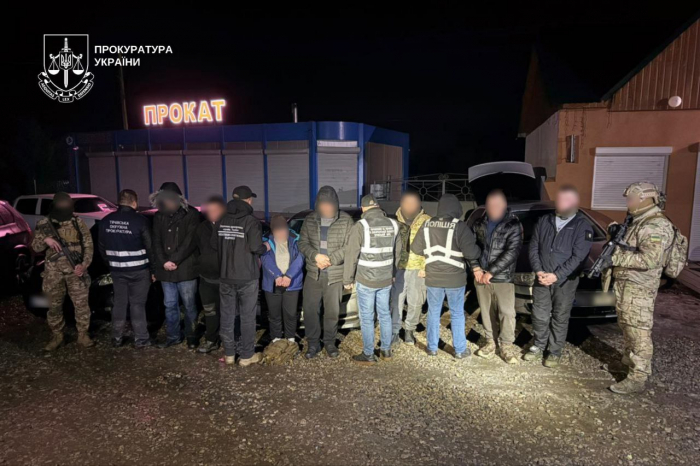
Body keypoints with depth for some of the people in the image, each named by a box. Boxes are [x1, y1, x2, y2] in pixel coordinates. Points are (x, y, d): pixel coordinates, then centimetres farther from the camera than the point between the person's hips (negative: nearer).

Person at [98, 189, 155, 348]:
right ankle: (141, 339, 10)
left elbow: (101, 247, 10)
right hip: (138, 269, -4)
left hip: (117, 270, 4)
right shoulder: (140, 220, -12)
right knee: (138, 304, 3)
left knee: (119, 303, 15)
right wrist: (154, 269, -1)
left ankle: (117, 338, 23)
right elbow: (150, 247, -10)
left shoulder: (106, 221, 3)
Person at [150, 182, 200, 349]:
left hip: (186, 269, -4)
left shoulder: (191, 214, -7)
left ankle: (191, 336, 19)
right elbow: (156, 241, 6)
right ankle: (172, 336, 26)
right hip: (166, 270, 4)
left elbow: (190, 242, -13)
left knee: (189, 305, 6)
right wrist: (163, 262, -8)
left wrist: (174, 261, -16)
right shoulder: (159, 216, 8)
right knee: (170, 305, 13)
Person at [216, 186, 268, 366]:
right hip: (246, 277, -5)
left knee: (227, 316, 13)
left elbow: (216, 246, 9)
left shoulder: (221, 221, 5)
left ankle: (229, 354, 22)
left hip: (226, 276, 5)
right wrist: (265, 247, 0)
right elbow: (256, 247, -20)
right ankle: (246, 355, 12)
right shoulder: (251, 221, -14)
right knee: (247, 317, 5)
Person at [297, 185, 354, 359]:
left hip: (335, 275, -2)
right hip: (313, 274, 2)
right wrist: (315, 256, -15)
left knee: (332, 311, 10)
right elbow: (303, 243, 3)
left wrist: (331, 259, -18)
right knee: (310, 310, 6)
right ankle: (313, 343, 23)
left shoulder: (346, 220, -5)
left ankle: (329, 342, 30)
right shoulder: (310, 220, 2)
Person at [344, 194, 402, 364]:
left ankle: (368, 355, 15)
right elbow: (397, 253, 10)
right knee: (385, 315, 17)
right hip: (386, 280, 5)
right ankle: (386, 350, 29)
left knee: (367, 318, 6)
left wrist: (347, 279, -2)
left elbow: (351, 255, -12)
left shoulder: (360, 226, -14)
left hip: (366, 280, -5)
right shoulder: (392, 224, 1)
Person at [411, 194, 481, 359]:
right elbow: (470, 252, -20)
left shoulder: (427, 225, -3)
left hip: (433, 277, 3)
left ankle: (432, 347, 24)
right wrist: (478, 251, 2)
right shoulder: (459, 226, -16)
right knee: (457, 314, 11)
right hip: (455, 278, -3)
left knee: (433, 312, 16)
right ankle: (460, 350, 21)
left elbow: (416, 248, 5)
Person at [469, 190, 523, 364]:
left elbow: (511, 252, -15)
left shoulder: (513, 225, -7)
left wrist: (491, 272, -16)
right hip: (481, 277, 4)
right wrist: (476, 268, -5)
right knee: (486, 312, 12)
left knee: (507, 312, 1)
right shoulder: (479, 224, 6)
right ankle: (490, 342, 25)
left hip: (503, 278, -3)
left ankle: (506, 345, 15)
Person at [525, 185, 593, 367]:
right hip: (542, 278, 3)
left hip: (565, 281, -3)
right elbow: (533, 248, 5)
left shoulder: (583, 226, -6)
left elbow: (578, 257, -13)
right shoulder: (543, 221, 5)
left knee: (560, 318, 7)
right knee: (540, 315, 11)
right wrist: (538, 271, -9)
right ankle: (539, 346, 29)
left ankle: (555, 352, 22)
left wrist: (556, 276, -18)